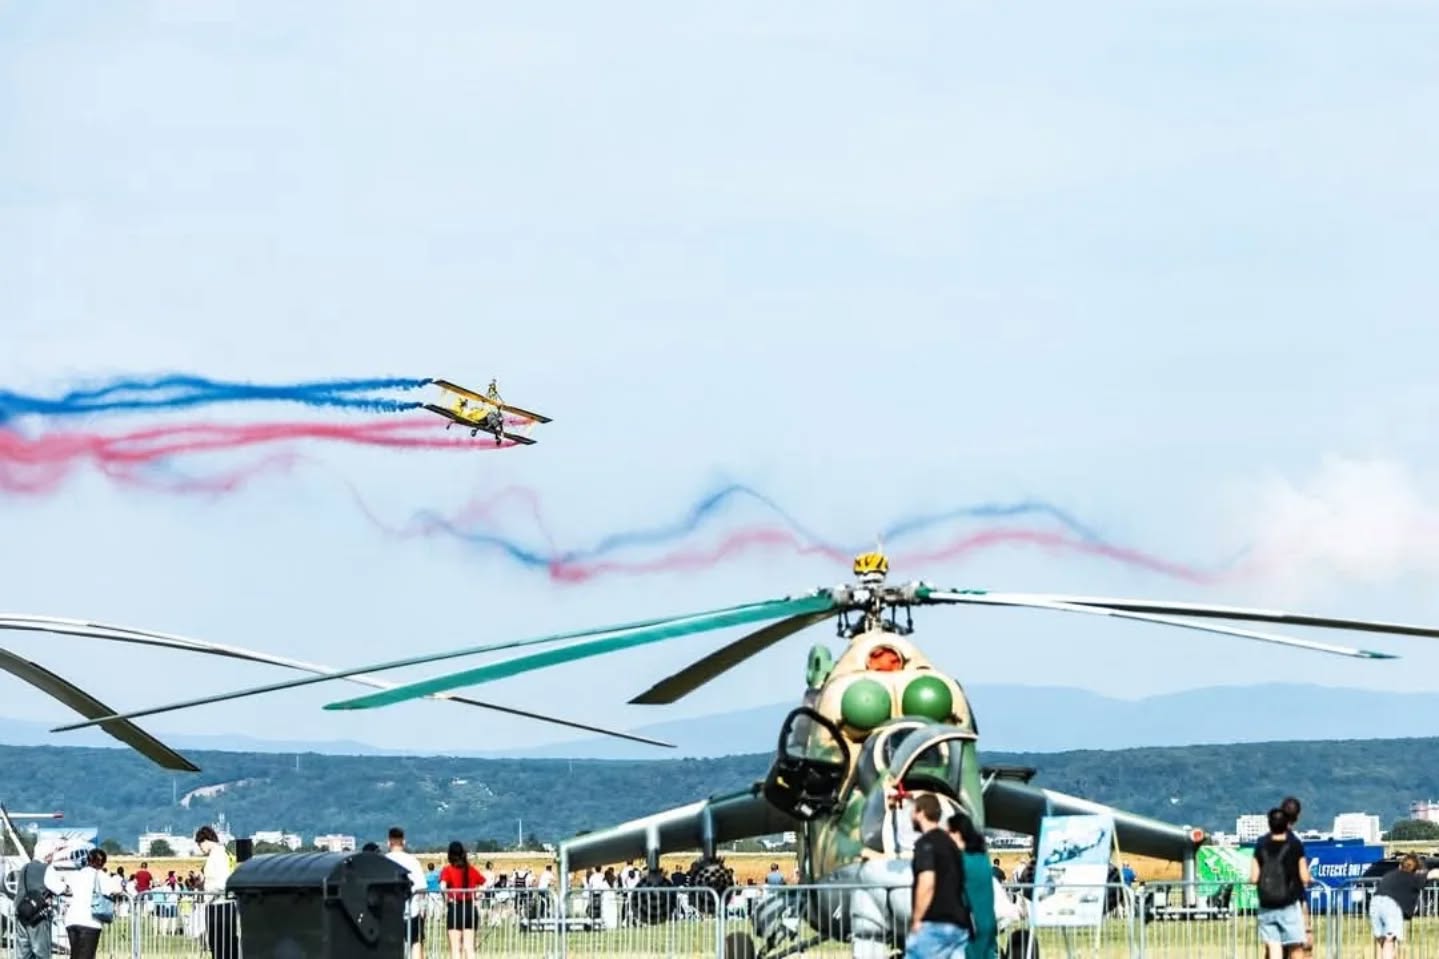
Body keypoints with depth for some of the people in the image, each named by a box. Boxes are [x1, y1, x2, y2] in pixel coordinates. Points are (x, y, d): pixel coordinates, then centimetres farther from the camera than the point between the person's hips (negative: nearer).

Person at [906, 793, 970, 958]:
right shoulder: (949, 843, 19)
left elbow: (927, 883, -19)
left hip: (933, 925, -8)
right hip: (958, 925, 8)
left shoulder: (926, 843, -8)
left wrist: (917, 920, -14)